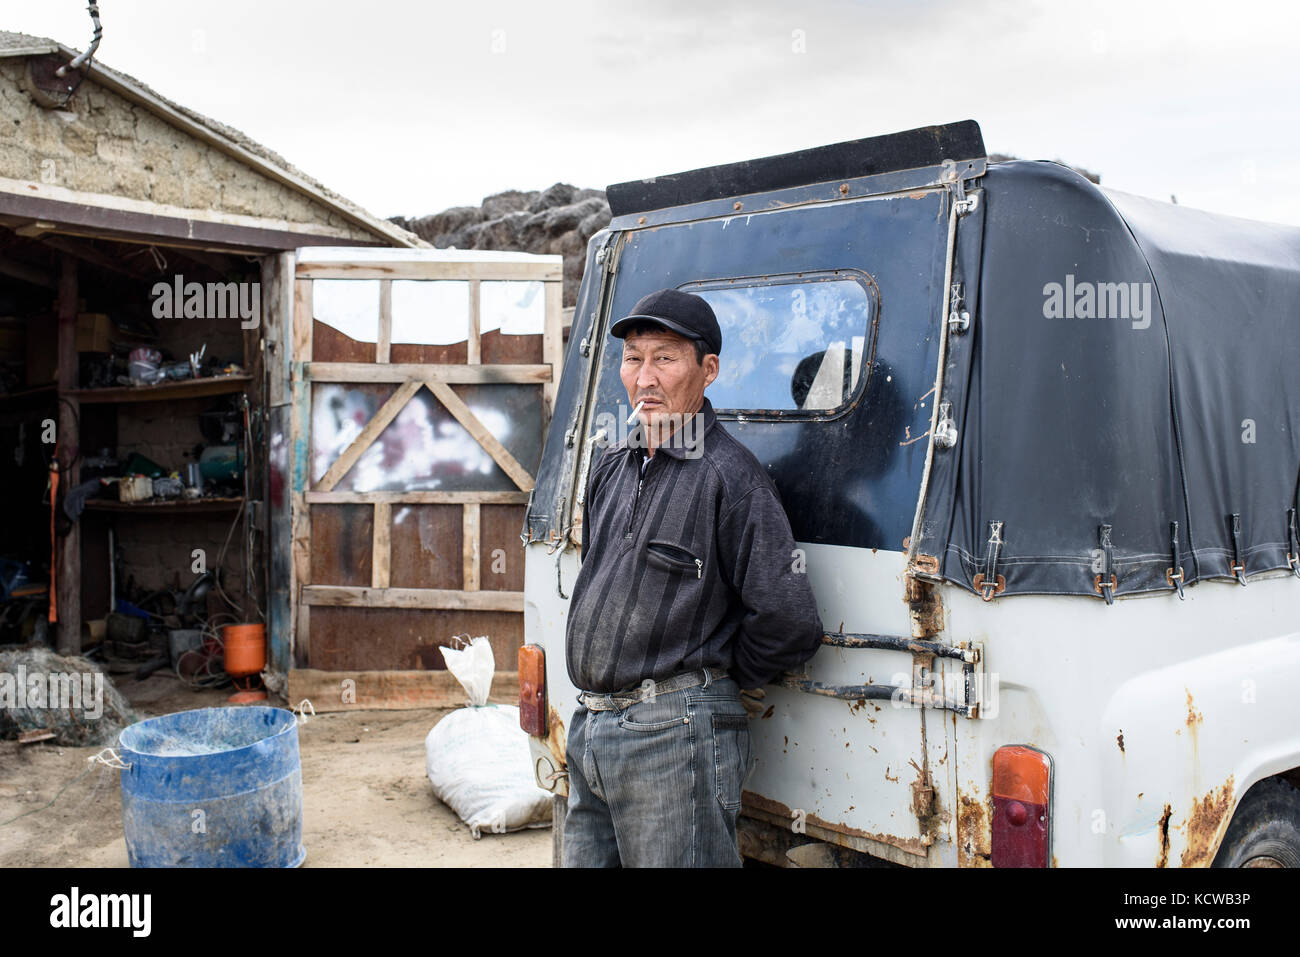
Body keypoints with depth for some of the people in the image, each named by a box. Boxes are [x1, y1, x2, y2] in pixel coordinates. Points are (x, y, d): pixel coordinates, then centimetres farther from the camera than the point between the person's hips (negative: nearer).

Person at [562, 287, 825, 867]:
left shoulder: (728, 475, -11)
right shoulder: (610, 468, 13)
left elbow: (790, 624, -16)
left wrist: (719, 679, -1)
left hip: (674, 734, -8)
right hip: (587, 731, 8)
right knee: (583, 859, 16)